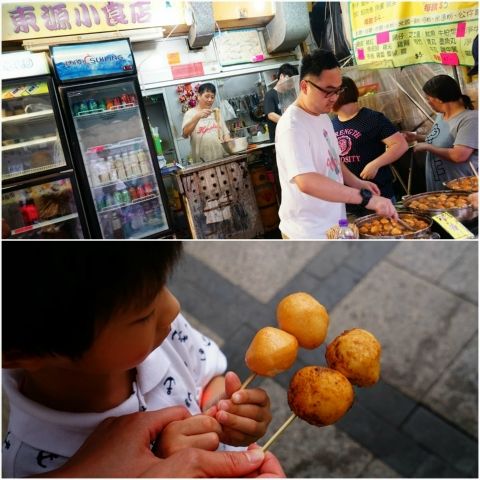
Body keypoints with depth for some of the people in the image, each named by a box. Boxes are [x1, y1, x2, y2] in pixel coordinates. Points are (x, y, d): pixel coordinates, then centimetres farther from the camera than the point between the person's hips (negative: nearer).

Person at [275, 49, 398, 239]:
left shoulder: (322, 115, 7)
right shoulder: (292, 126, -24)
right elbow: (306, 182, -37)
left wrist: (356, 183, 3)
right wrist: (365, 197, -39)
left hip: (332, 225, 9)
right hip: (309, 233, -9)